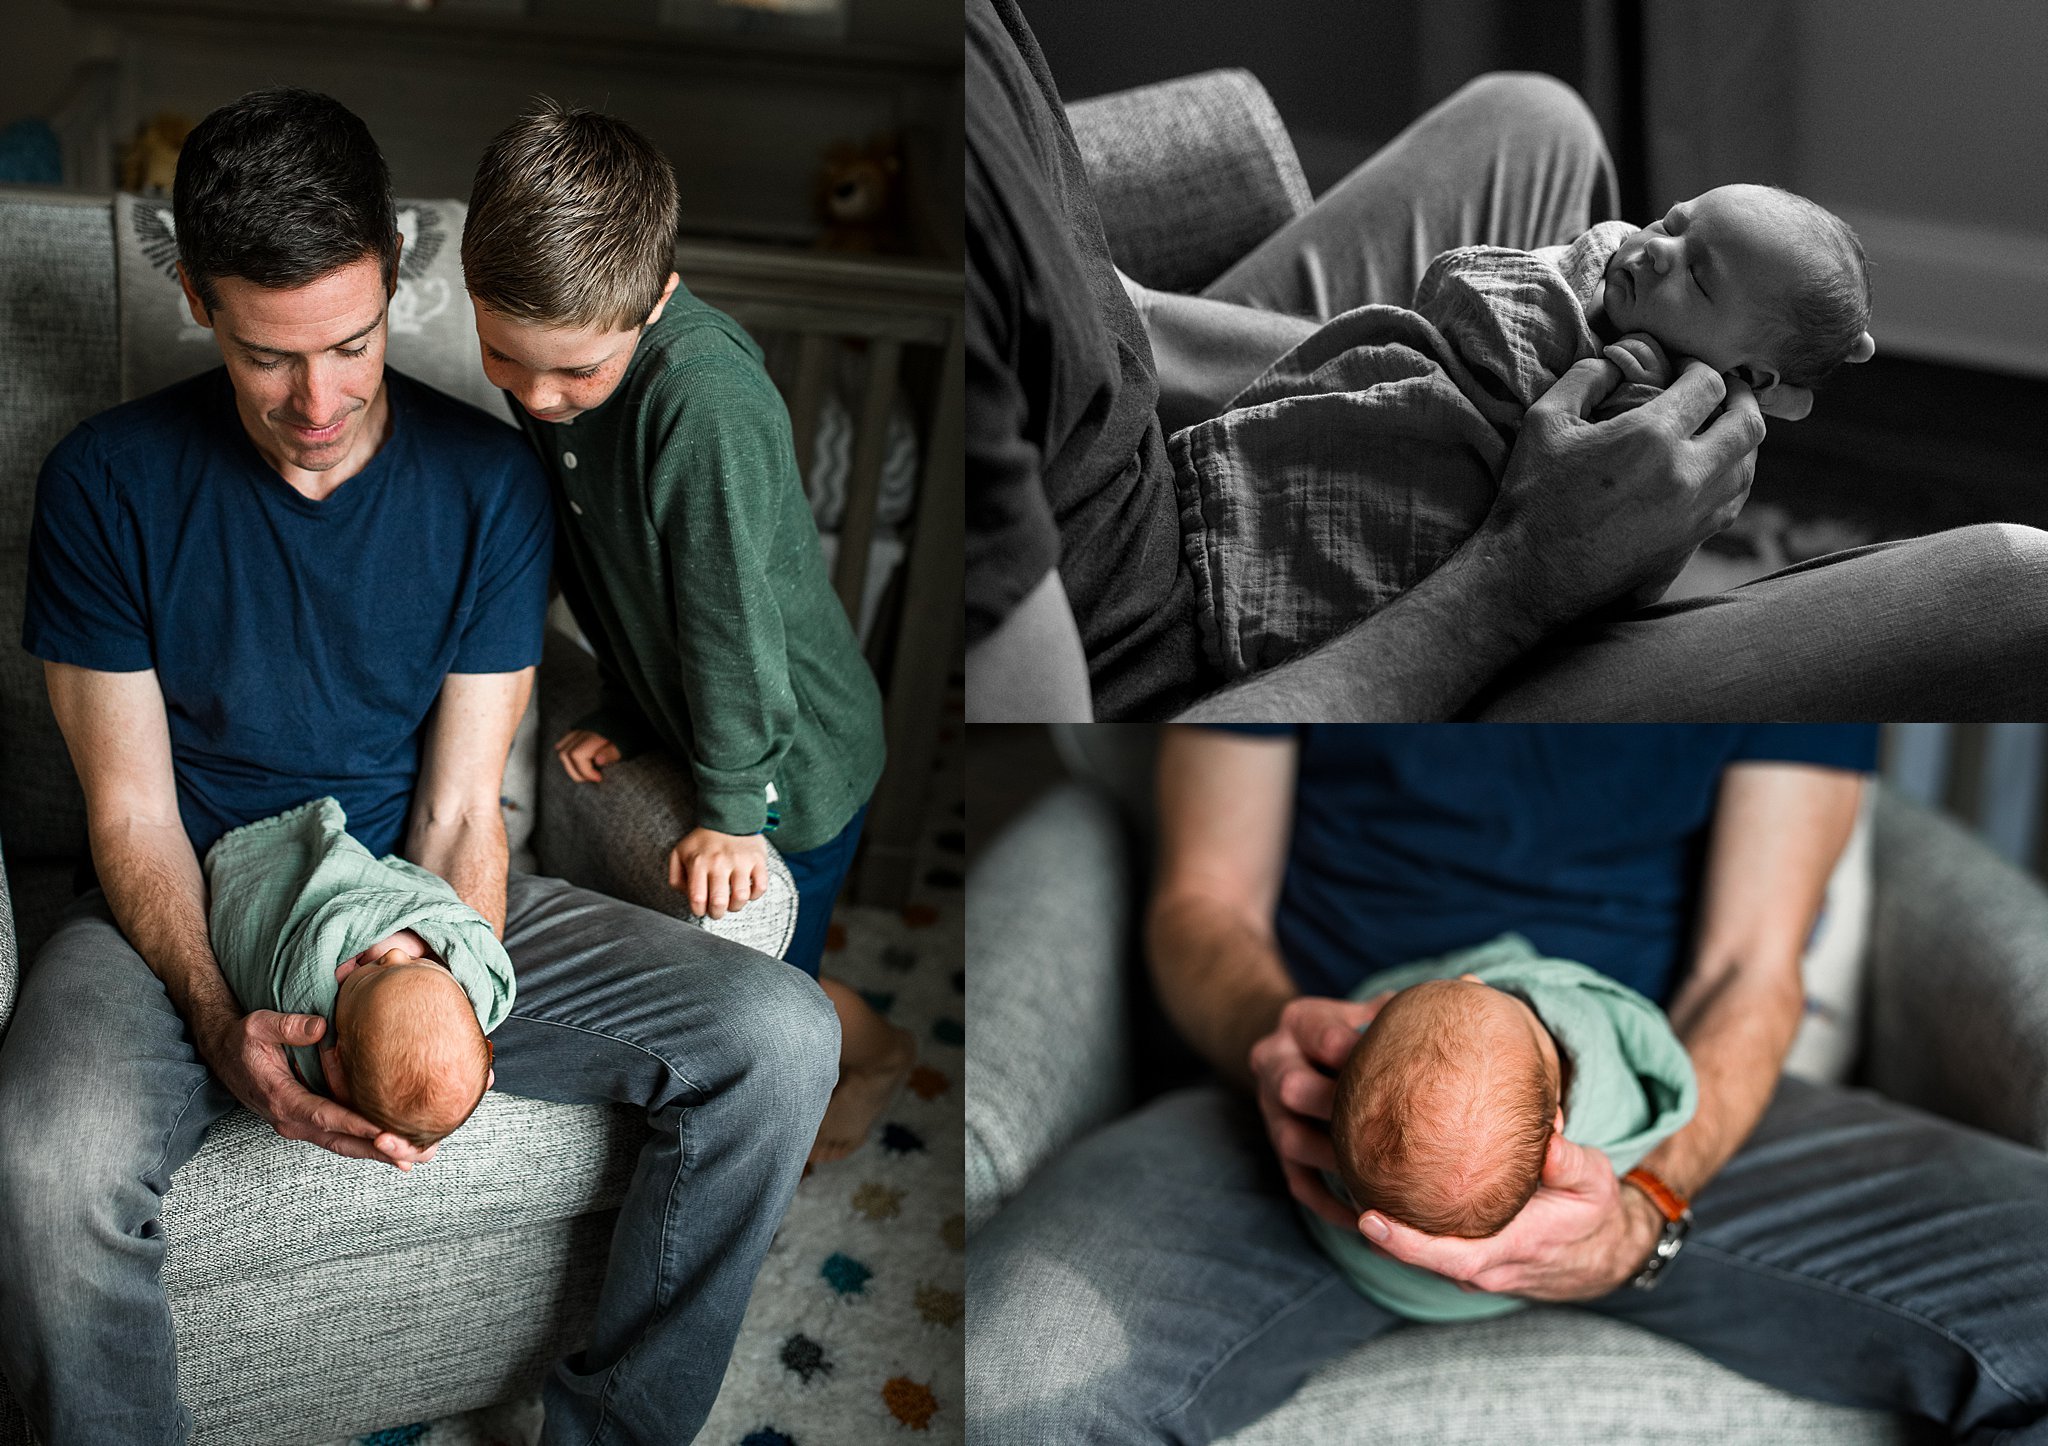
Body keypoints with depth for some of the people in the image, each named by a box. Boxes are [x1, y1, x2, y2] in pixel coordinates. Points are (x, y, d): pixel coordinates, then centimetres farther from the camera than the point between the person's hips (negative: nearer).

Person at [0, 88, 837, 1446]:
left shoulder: (490, 480, -5)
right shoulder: (110, 483, -8)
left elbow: (460, 814, -5)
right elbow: (133, 814, -8)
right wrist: (222, 1026, -27)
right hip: (193, 919, -2)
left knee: (781, 1036, -19)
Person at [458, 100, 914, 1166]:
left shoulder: (707, 398, -35)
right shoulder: (543, 357, -10)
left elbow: (733, 610, -27)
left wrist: (732, 805, -18)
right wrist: (625, 715, 7)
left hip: (790, 756, -7)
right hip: (684, 720, 7)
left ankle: (877, 1051, 41)